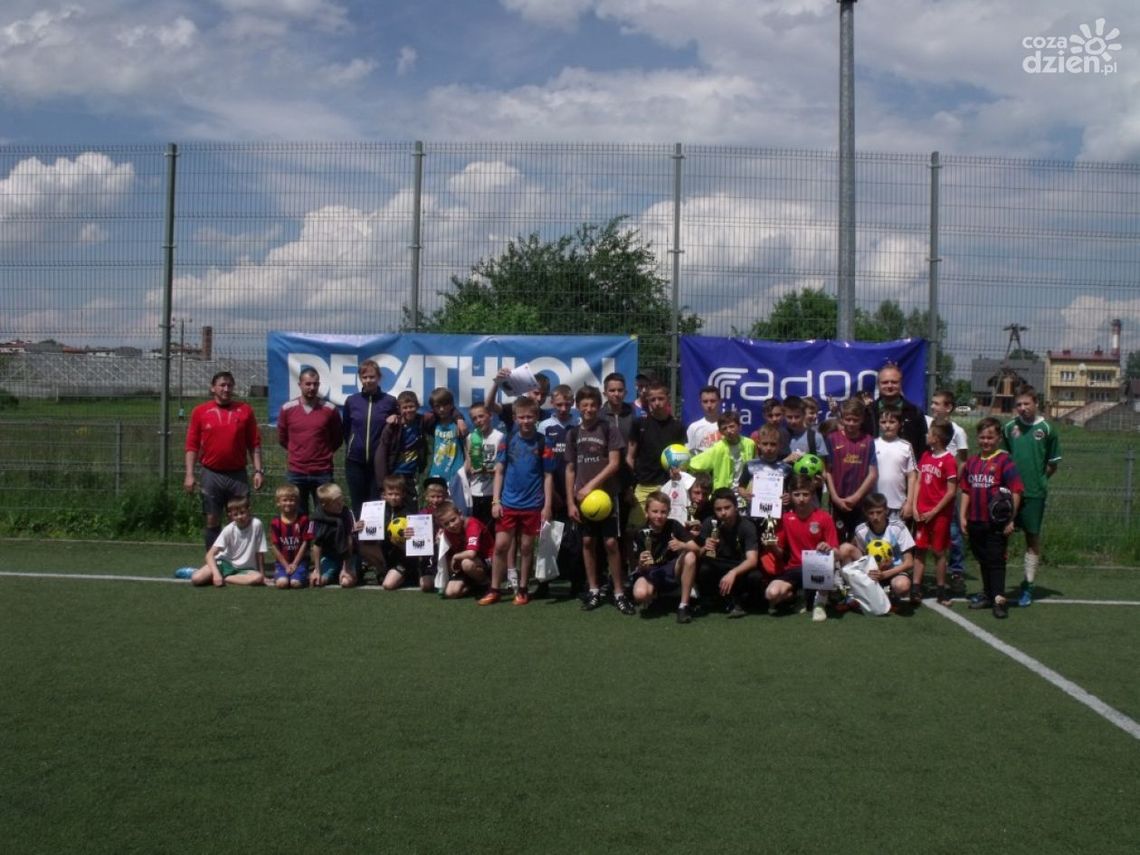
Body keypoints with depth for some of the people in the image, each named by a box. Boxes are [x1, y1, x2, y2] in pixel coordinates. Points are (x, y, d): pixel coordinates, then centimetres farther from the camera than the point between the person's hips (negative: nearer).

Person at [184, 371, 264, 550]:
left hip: (238, 475, 1)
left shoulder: (245, 410, 5)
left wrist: (258, 470, -2)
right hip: (211, 475, 0)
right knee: (212, 521, 5)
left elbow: (254, 444, 5)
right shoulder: (200, 411, 3)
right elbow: (192, 445, 3)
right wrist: (189, 474, -4)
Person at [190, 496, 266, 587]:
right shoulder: (229, 530, -13)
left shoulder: (256, 524, -16)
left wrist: (262, 576, -7)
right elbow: (210, 555, -16)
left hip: (244, 568, 1)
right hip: (225, 563, -1)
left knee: (258, 578, -35)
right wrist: (216, 574, -31)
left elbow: (260, 553, -8)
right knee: (196, 579, -26)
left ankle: (224, 578, -18)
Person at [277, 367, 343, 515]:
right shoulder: (287, 409, 1)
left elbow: (338, 439, 10)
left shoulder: (330, 409, -2)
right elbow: (282, 439, 14)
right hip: (295, 473, 1)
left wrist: (324, 453, 8)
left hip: (322, 473, -1)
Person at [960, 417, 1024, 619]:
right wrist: (963, 517, 9)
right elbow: (966, 491, 15)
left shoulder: (1004, 461, -9)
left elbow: (1016, 491, -11)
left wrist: (1011, 519, -13)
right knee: (983, 560, 16)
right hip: (976, 521, 6)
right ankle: (988, 595, 27)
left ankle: (999, 599, -2)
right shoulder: (972, 462, 10)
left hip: (996, 523, -6)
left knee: (996, 560, -4)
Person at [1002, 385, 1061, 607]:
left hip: (1035, 493, -2)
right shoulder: (1009, 427, 3)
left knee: (1033, 538, 7)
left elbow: (1053, 465, 4)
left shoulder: (1046, 429, -3)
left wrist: (1038, 479, -1)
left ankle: (1028, 586, 16)